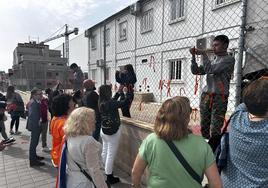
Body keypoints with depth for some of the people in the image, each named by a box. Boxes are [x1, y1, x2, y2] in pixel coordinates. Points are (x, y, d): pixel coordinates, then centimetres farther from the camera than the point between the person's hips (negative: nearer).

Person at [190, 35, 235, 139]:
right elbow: (195, 71, 15)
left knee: (215, 130, -9)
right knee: (204, 127, 8)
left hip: (219, 97, -6)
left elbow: (210, 70, -13)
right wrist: (193, 56, 5)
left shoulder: (229, 59, 0)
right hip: (205, 96, 6)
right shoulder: (213, 60, 19)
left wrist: (203, 54, -5)